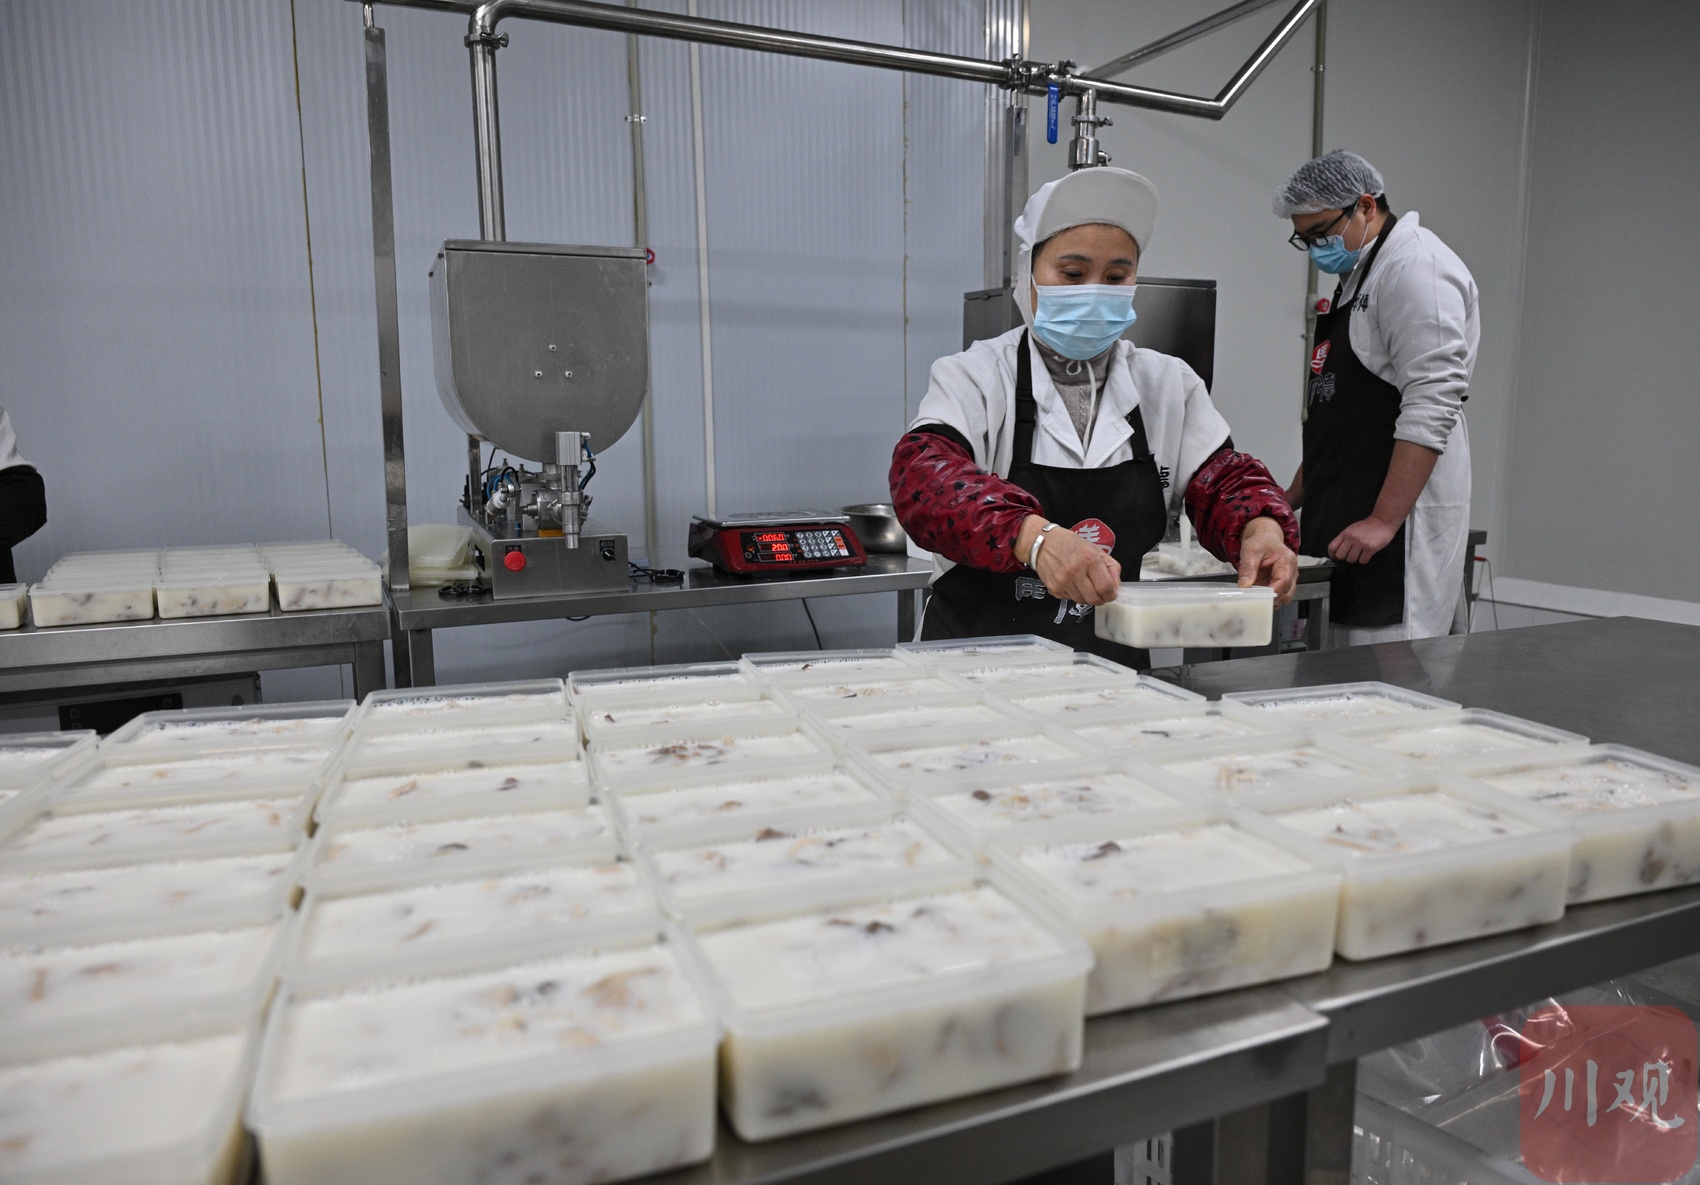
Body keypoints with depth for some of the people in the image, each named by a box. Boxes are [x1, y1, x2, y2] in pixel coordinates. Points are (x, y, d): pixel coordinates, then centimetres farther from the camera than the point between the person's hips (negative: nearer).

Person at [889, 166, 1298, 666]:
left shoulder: (1170, 384, 13)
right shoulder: (973, 377, -2)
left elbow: (1221, 478, 8)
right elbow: (925, 476, -19)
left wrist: (1261, 528, -16)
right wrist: (1034, 537, -37)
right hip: (978, 659, -4)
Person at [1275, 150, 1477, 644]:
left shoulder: (1415, 265, -10)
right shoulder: (1357, 275, 22)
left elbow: (1432, 406, -20)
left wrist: (1384, 520, -23)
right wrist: (1292, 497, 21)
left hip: (1399, 515, -9)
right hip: (1345, 513, 9)